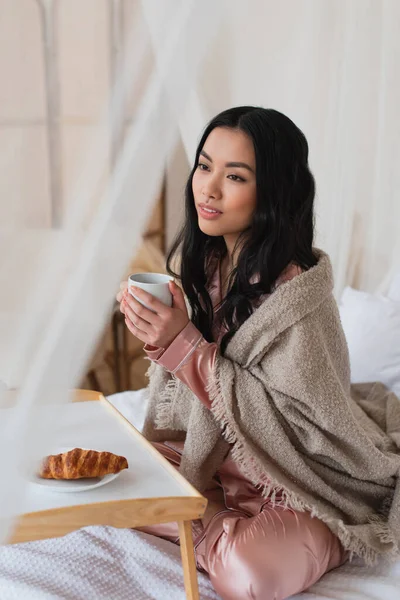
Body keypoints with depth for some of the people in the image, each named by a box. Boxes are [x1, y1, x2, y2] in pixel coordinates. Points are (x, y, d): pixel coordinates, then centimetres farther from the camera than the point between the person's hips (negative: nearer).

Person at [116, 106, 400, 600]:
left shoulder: (298, 291, -27)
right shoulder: (200, 262, -4)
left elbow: (295, 421, -25)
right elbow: (182, 394, 6)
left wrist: (184, 345, -29)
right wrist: (157, 332, -17)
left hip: (302, 483, -7)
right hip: (212, 458, 7)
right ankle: (233, 532, -2)